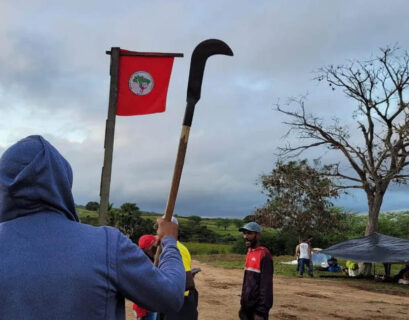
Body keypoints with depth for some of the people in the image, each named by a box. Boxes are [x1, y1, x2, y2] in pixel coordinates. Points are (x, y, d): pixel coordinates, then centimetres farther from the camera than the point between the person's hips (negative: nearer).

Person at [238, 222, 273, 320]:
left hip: (257, 308, -8)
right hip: (247, 307, 8)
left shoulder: (264, 255, -15)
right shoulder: (249, 253, 10)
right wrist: (243, 304, 16)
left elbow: (266, 285, -19)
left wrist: (261, 312, -20)